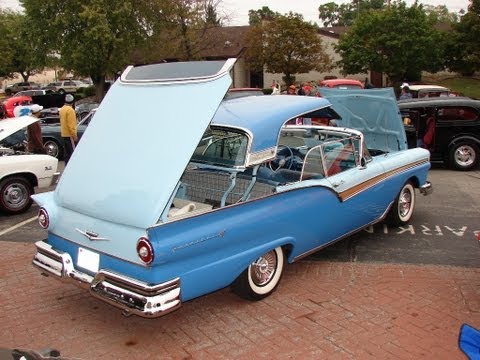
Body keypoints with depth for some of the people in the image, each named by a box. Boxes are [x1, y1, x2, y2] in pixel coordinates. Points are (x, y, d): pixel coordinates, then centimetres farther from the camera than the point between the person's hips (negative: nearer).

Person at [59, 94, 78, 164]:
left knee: (66, 152, 12)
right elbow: (71, 124, -20)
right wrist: (74, 135, -18)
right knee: (73, 152, -10)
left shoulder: (62, 109, 13)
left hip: (64, 134, 10)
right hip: (69, 135, -10)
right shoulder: (70, 110, -16)